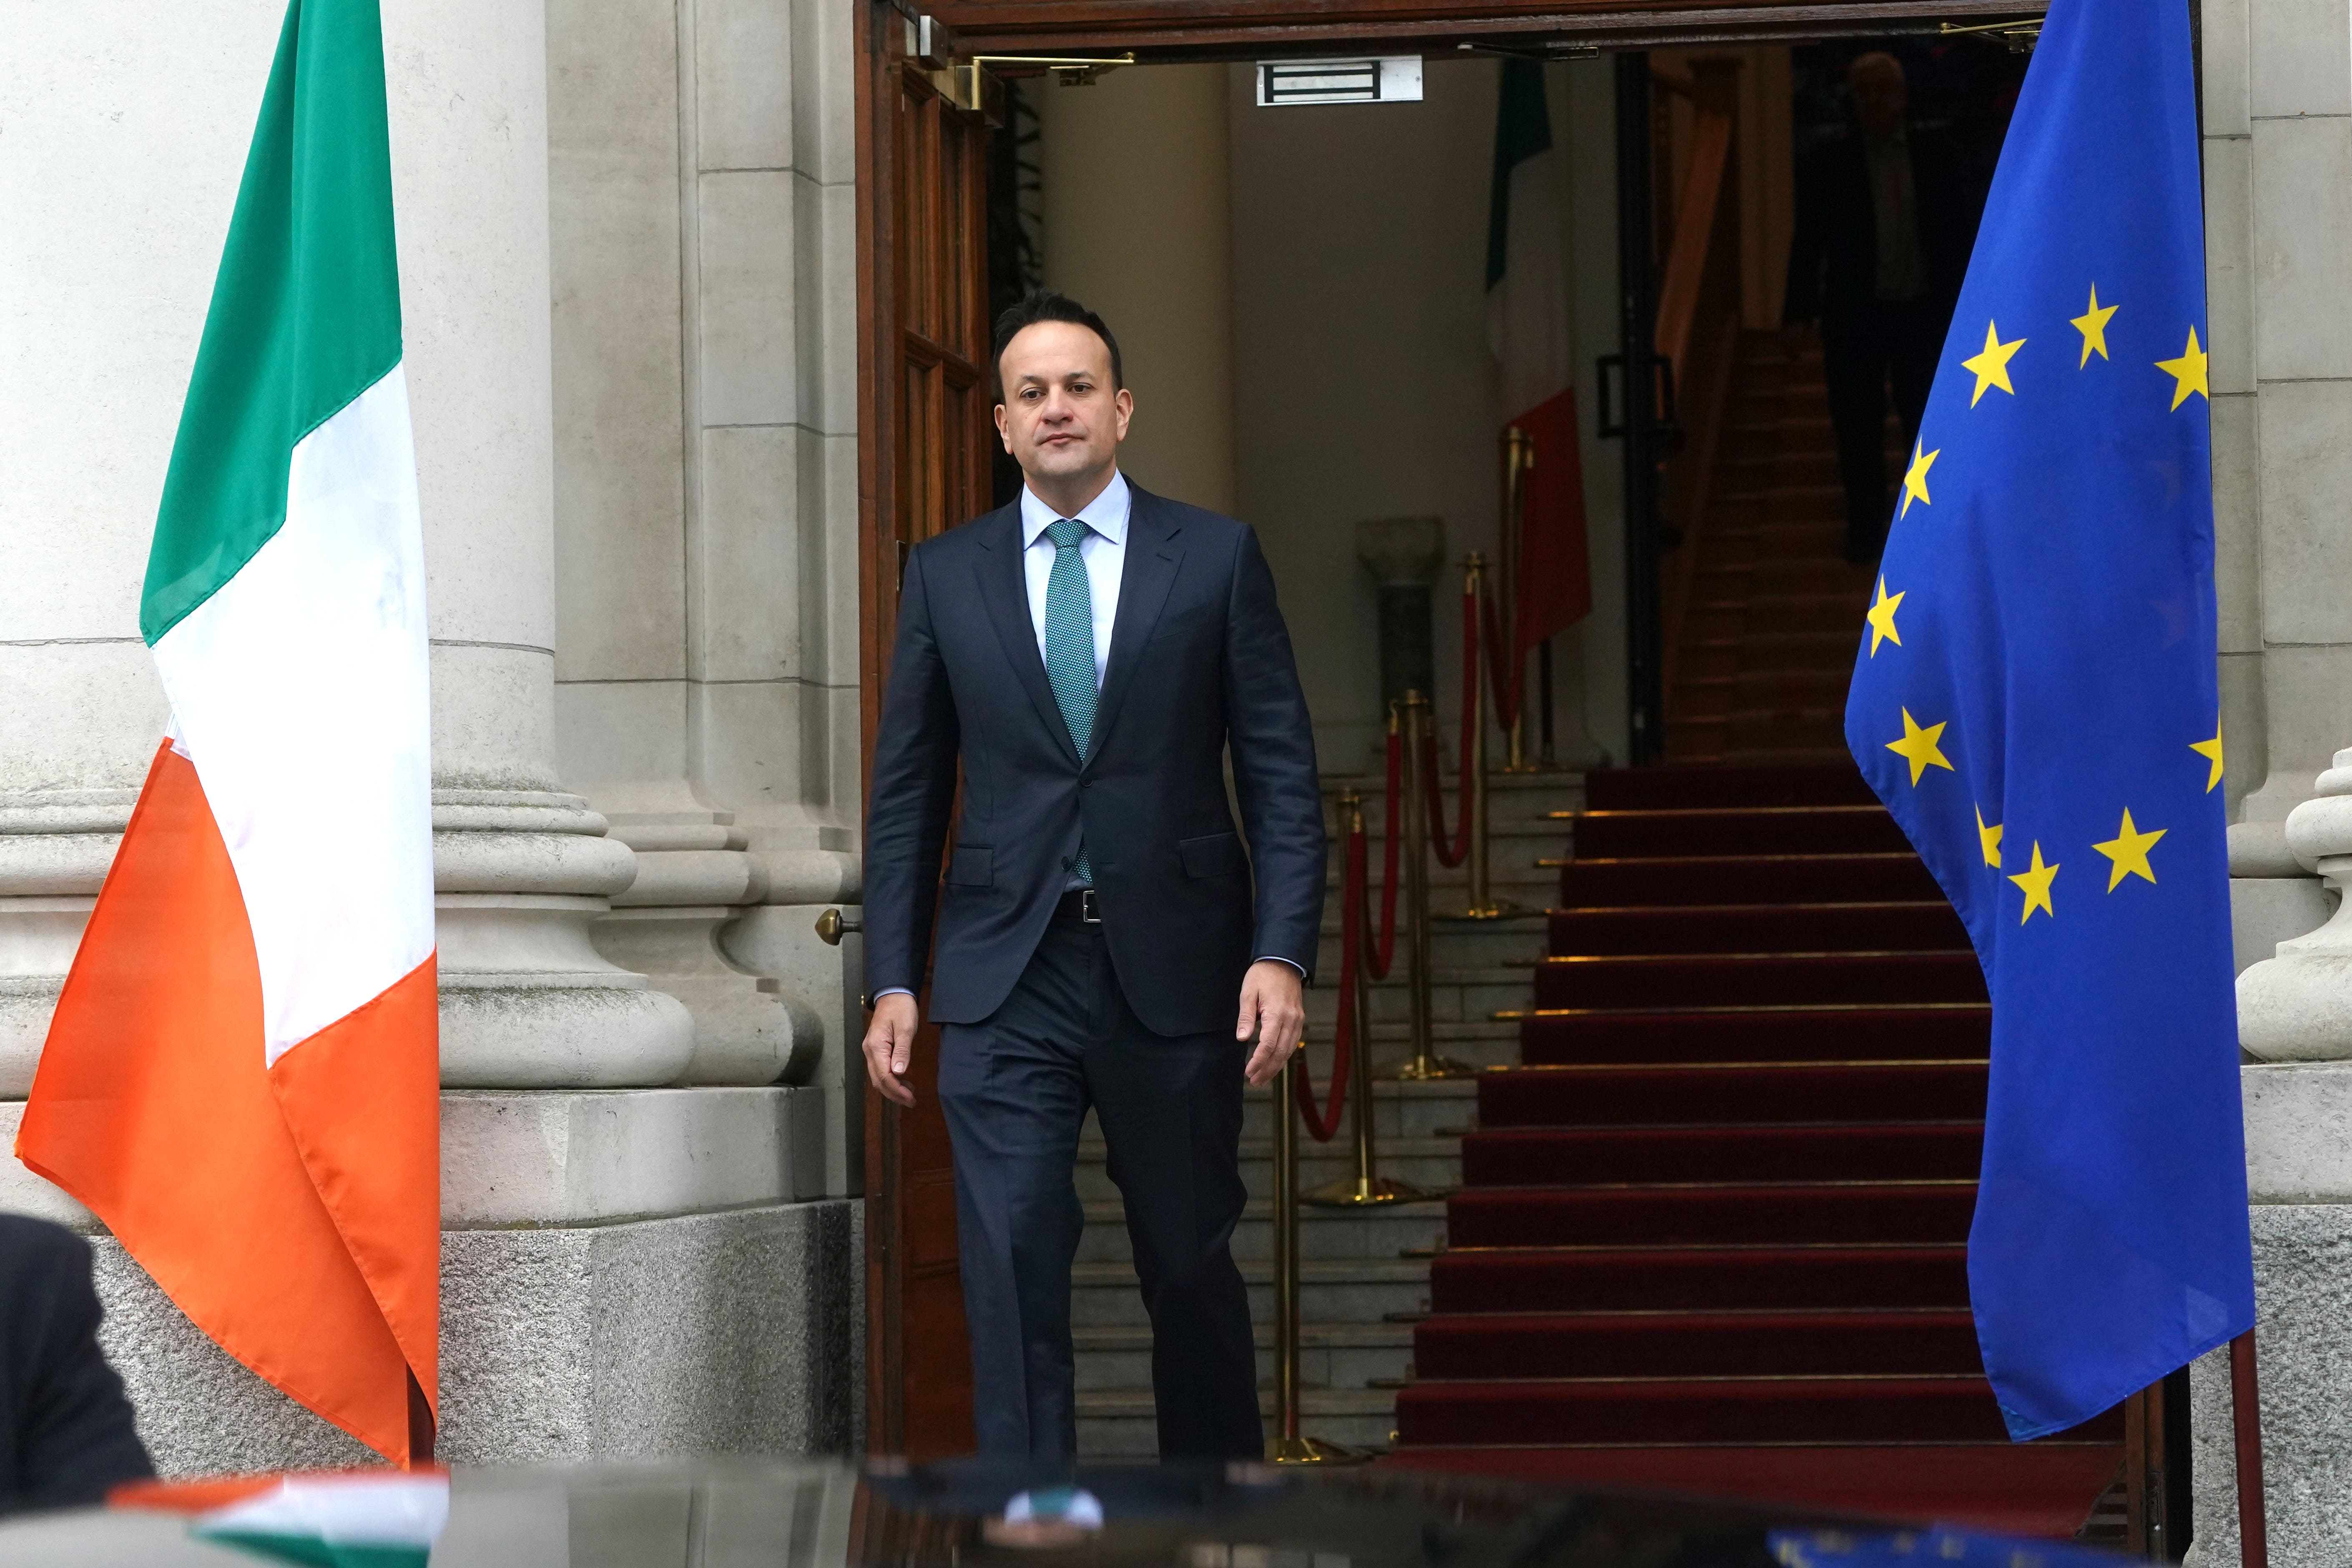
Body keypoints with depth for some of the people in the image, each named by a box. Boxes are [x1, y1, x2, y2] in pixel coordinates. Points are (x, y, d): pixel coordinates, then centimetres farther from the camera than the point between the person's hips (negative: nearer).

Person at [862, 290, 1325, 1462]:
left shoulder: (1217, 558, 3)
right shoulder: (945, 574, 7)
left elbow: (1282, 777, 1)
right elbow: (904, 794, 9)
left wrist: (1282, 953, -10)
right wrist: (892, 983, 2)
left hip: (1172, 969, 0)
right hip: (1006, 980, 1)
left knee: (1190, 1264, 10)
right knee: (1011, 1266, -9)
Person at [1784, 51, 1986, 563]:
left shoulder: (1940, 154, 1)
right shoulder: (1829, 163, -2)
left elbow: (1965, 231, 5)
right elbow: (1808, 241, 1)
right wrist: (1799, 311, -2)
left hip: (1926, 311, 0)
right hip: (1855, 316, 0)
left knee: (1927, 424, 4)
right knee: (1858, 430, 4)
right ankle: (1864, 531, 14)